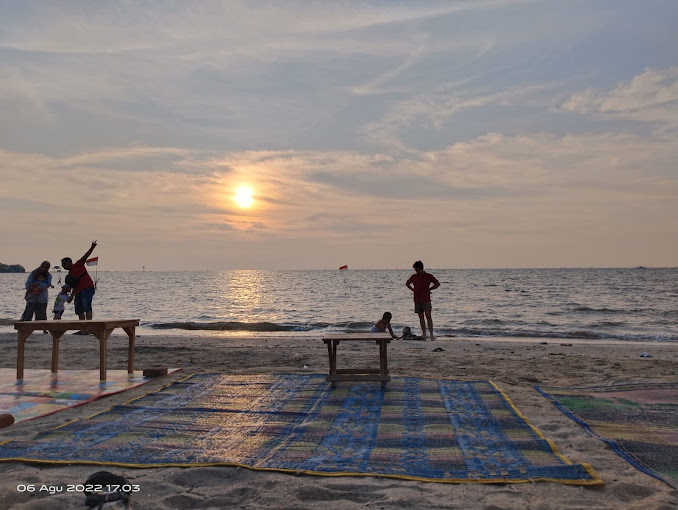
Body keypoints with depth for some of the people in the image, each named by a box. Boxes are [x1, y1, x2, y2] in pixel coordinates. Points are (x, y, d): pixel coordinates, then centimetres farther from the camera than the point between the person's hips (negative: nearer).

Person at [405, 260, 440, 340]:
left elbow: (437, 284, 1)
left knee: (428, 316, -11)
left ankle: (431, 335, -10)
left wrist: (429, 289, -4)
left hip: (426, 300, -4)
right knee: (421, 317, 7)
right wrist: (413, 289, 9)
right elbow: (407, 283, 23)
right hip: (417, 300, 4)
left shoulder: (429, 276, -2)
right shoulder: (413, 277, 7)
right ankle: (424, 334, 14)